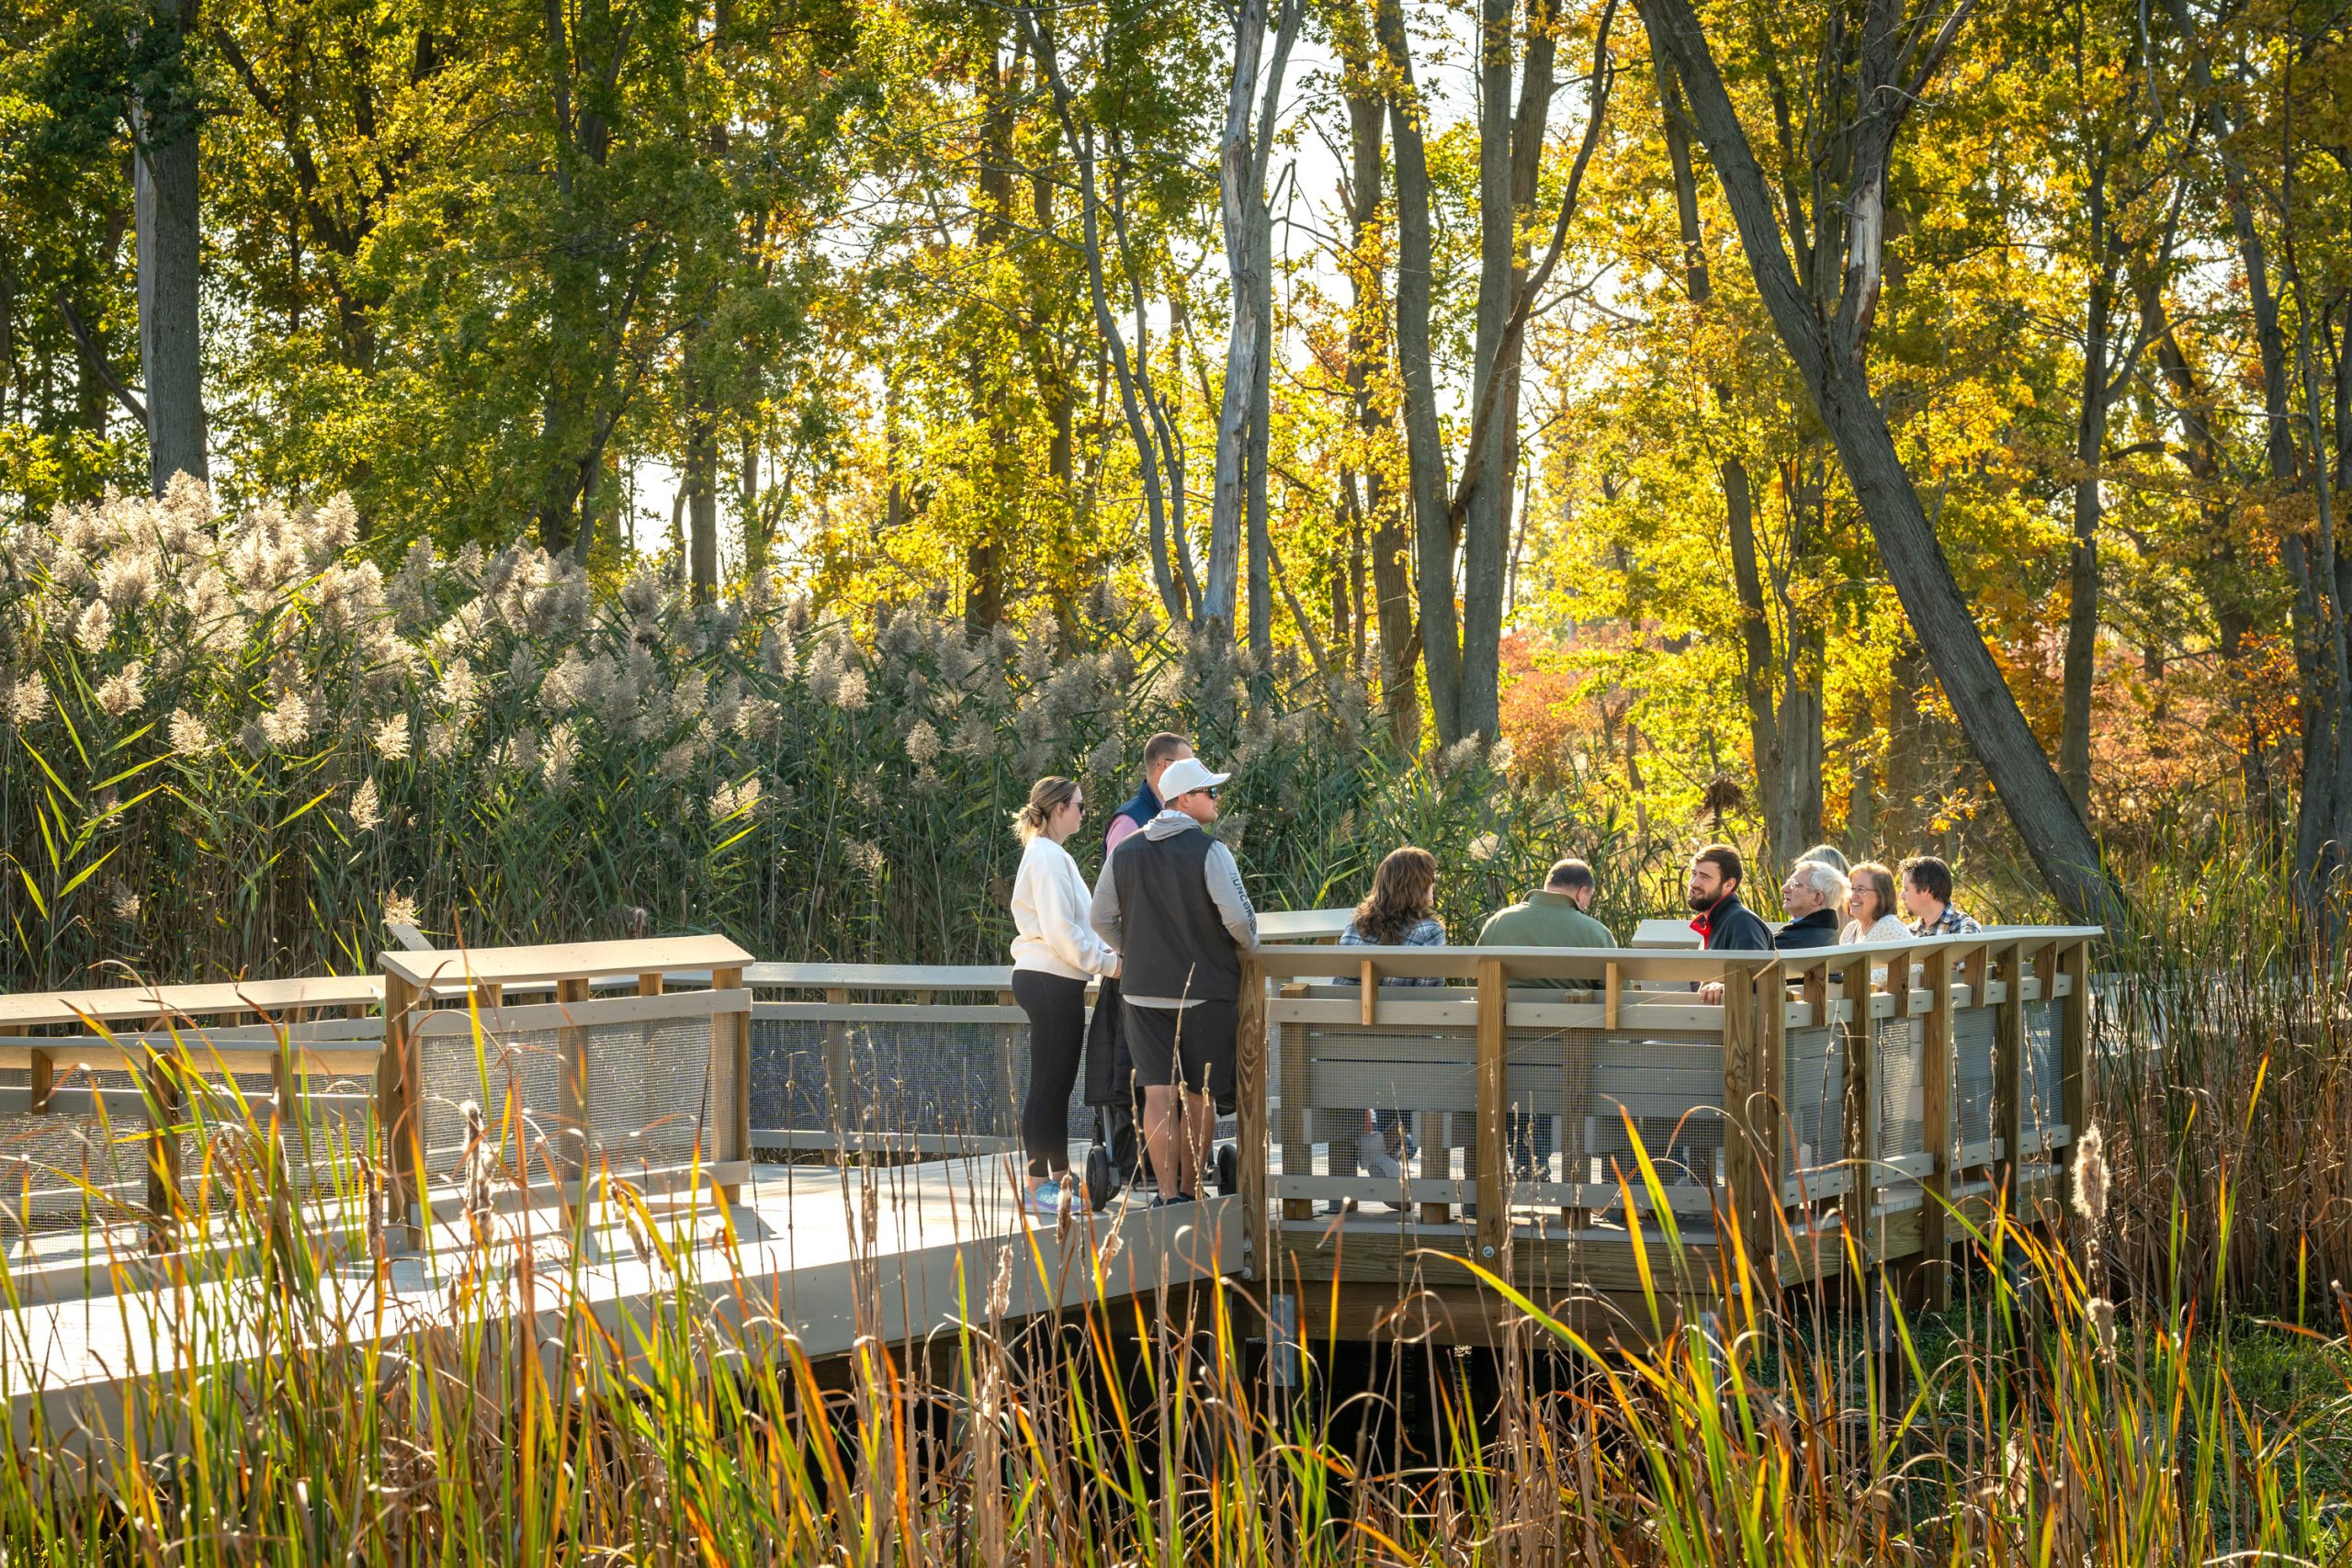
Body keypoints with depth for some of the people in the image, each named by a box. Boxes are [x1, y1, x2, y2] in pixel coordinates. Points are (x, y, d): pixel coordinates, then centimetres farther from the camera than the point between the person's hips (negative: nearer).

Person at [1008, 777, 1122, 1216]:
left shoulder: (1052, 855, 18)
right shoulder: (1049, 857, -14)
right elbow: (1059, 930, -20)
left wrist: (1108, 954, 11)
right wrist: (1108, 962, -15)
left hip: (1051, 979, 11)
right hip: (1051, 980, -11)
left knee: (1058, 1084, 14)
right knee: (1048, 1085, -6)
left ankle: (1059, 1180, 21)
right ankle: (1039, 1187, -3)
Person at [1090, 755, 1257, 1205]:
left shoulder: (1125, 851, 4)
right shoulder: (1209, 852, -12)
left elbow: (1102, 919, 10)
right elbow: (1238, 917, -16)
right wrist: (1248, 947, 6)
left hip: (1143, 991, 3)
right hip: (1206, 990, -3)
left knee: (1159, 1093, -1)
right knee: (1200, 1097, 10)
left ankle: (1168, 1195, -7)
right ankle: (1190, 1192, 19)